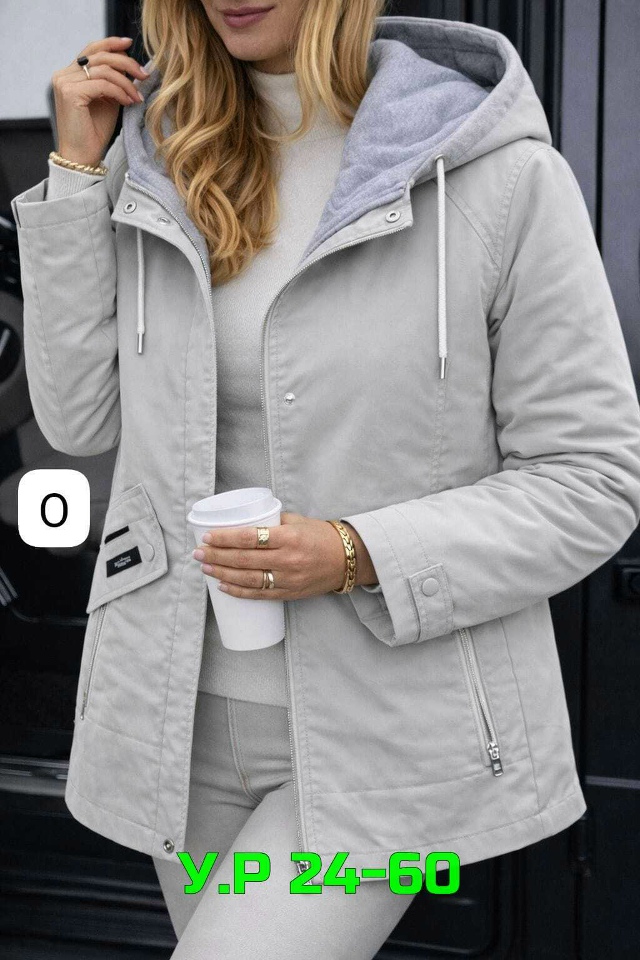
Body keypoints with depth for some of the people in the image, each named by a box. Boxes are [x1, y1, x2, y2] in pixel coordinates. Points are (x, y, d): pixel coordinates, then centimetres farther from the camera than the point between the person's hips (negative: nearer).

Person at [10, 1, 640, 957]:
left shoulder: (502, 175, -13)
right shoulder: (160, 152, 2)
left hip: (392, 730, -4)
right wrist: (77, 171, -5)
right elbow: (83, 419, 1)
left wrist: (363, 556, -21)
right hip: (189, 711, 5)